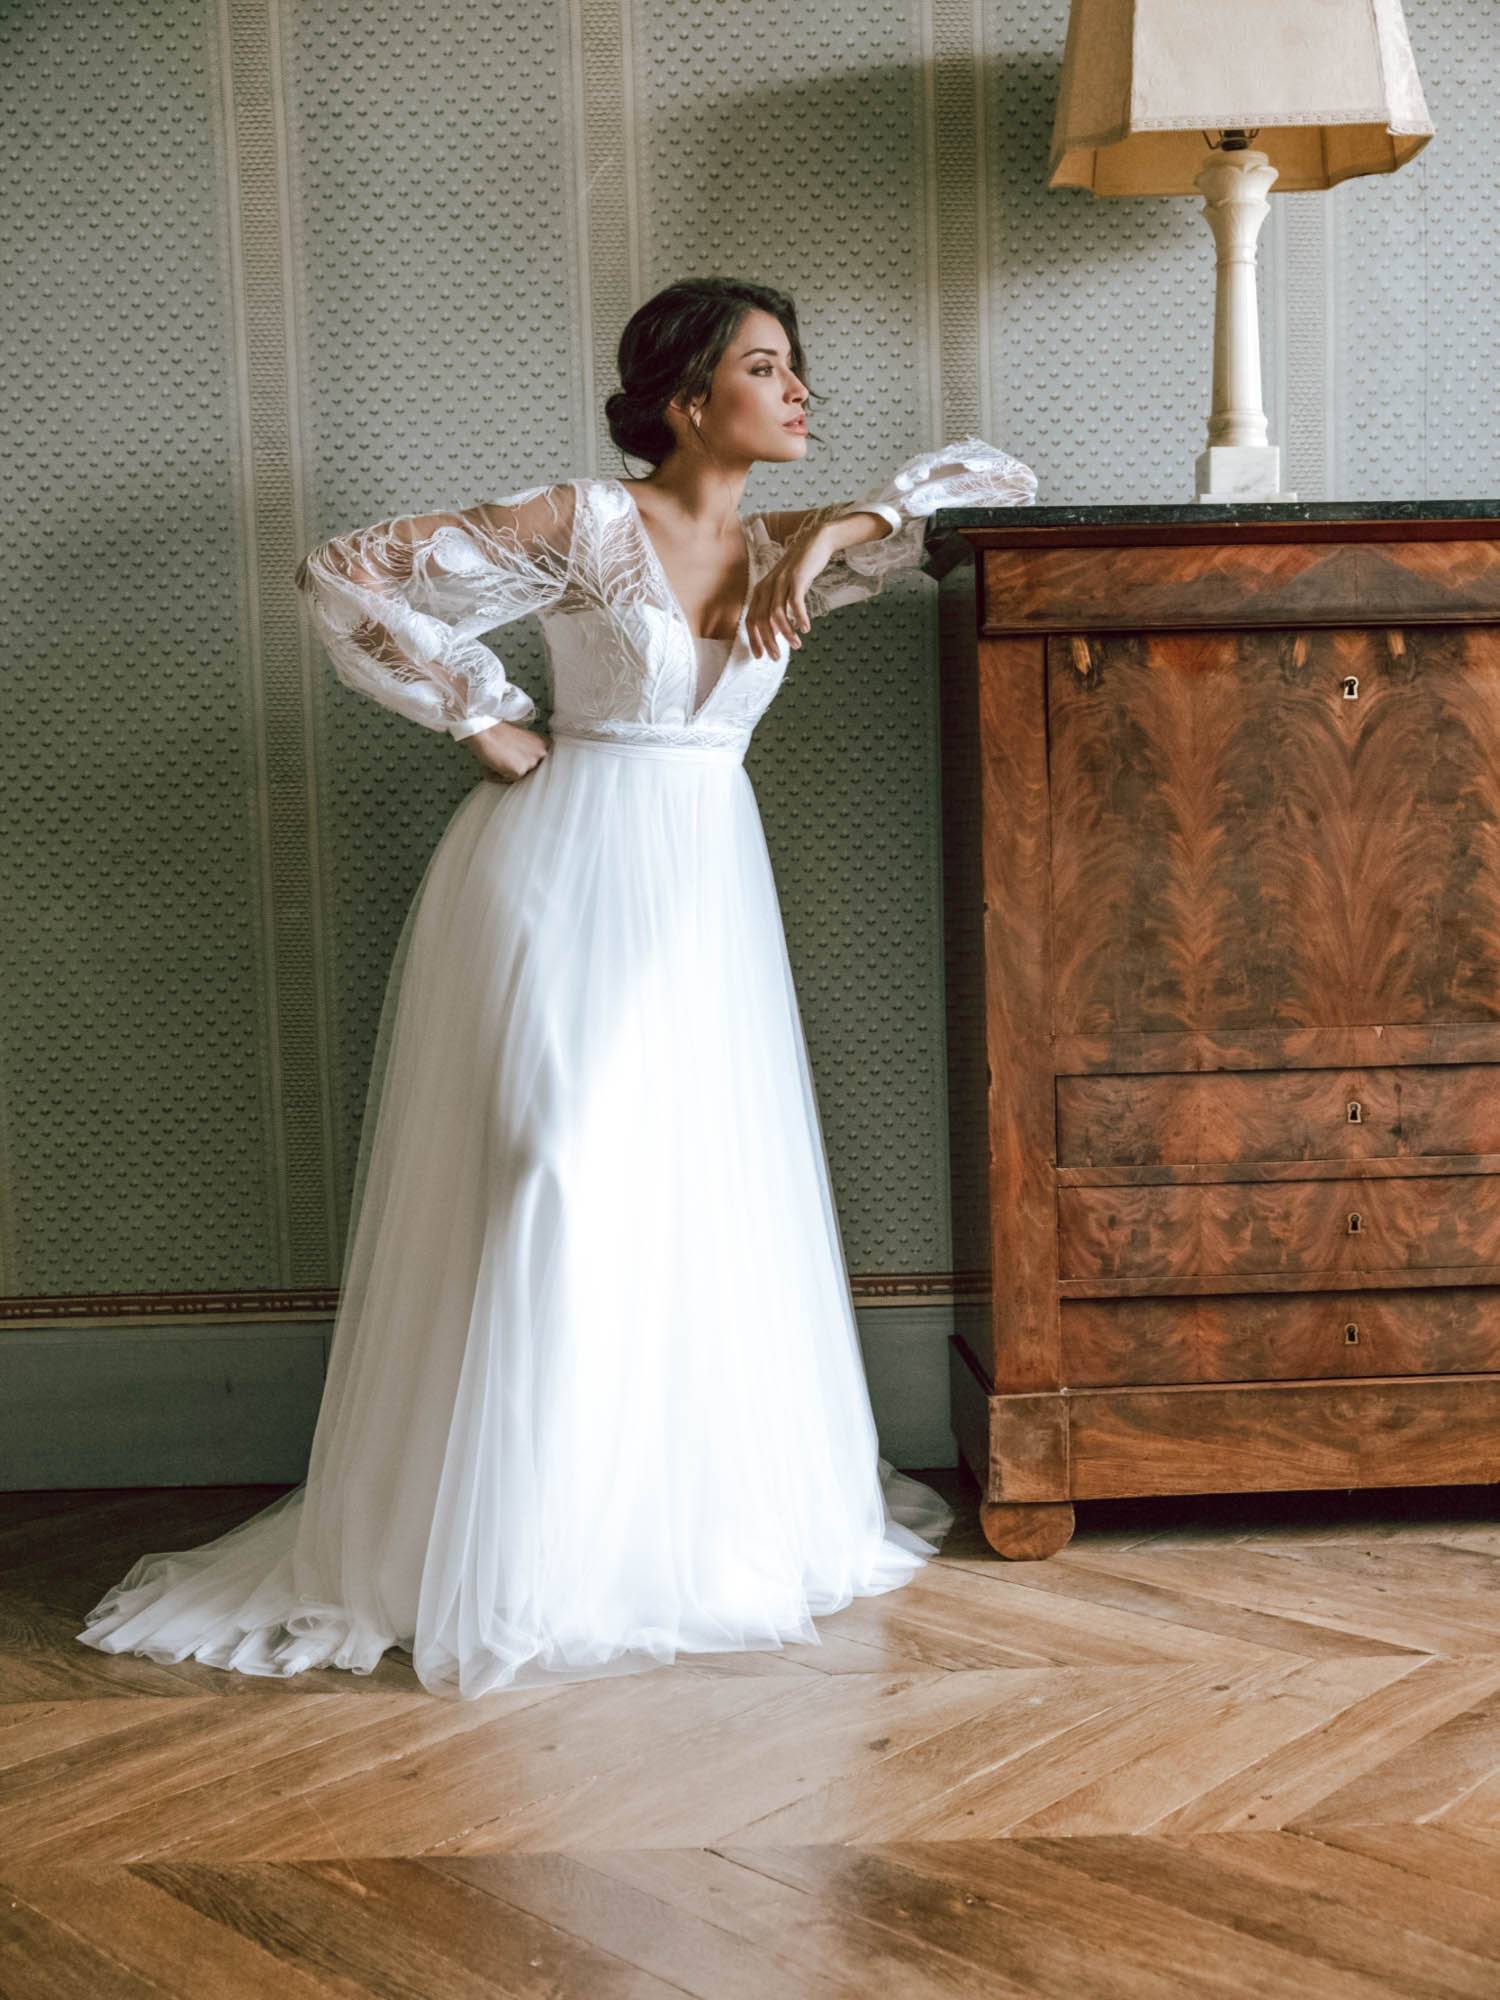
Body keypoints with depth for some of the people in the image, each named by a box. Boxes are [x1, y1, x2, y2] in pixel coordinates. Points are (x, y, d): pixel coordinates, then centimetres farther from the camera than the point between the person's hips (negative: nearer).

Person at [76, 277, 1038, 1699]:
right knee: (560, 1177, -10)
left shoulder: (788, 552, 8)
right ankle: (511, 1546, 2)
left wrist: (844, 529, -5)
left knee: (710, 1194, 7)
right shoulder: (584, 525, -9)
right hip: (566, 874, -6)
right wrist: (483, 717, -5)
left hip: (705, 887, 6)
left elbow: (994, 478, 12)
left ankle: (704, 1510, 23)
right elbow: (347, 574, -9)